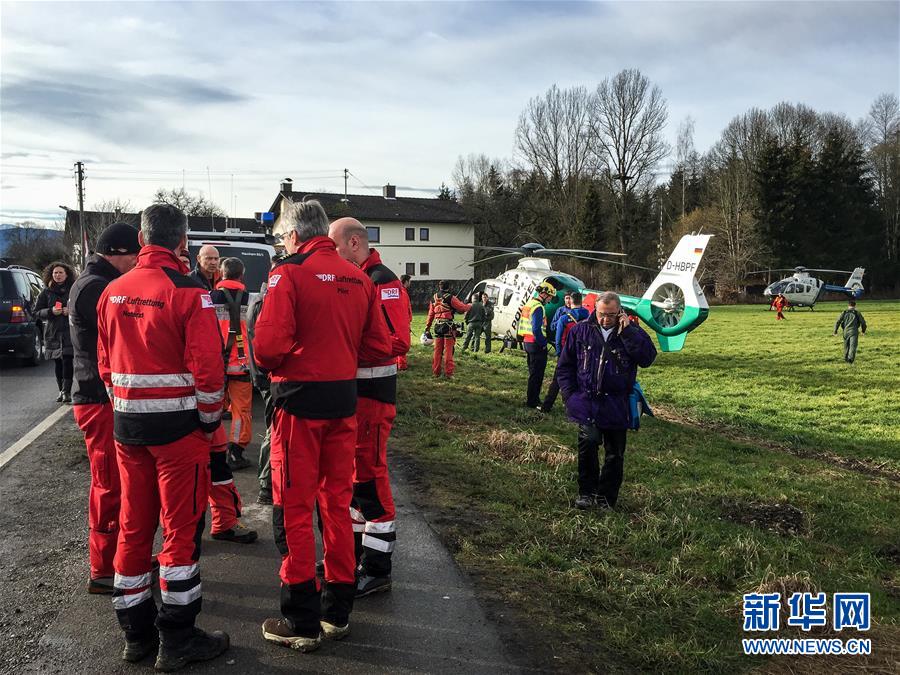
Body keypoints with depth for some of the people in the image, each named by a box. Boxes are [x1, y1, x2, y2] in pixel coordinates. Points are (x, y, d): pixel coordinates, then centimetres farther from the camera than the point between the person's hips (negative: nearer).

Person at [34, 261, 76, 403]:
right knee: (58, 364, 7)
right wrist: (51, 311, -8)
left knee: (67, 361, -13)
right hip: (53, 333, 3)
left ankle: (66, 392, -13)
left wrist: (71, 311, -13)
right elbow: (37, 311, 10)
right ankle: (62, 391, 15)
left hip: (70, 332, -3)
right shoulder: (46, 292, 10)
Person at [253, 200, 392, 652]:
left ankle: (302, 622, 14)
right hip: (344, 400, 6)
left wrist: (268, 365, 2)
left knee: (294, 510, 5)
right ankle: (338, 613, 27)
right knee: (338, 503, 15)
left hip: (300, 399, -6)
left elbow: (268, 344, -19)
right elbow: (379, 347, 6)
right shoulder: (358, 278, 7)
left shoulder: (290, 272, -10)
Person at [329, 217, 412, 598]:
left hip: (372, 391, -9)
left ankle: (377, 570, 9)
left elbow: (398, 341, -23)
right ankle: (354, 552, 32)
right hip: (347, 387, 9)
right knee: (348, 471, 16)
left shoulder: (382, 282, -14)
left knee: (369, 474, -3)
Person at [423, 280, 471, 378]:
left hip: (437, 326, 5)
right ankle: (448, 372, -1)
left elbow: (430, 315, 13)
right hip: (448, 326, -5)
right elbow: (462, 308, -7)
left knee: (437, 350, 12)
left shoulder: (434, 298, 10)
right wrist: (470, 306, 14)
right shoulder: (450, 298, -8)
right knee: (448, 350, -1)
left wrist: (427, 328, 16)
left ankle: (436, 372, 16)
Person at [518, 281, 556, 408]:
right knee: (537, 375, -2)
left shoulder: (528, 305, 12)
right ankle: (532, 401, 3)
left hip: (527, 341, 10)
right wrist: (543, 343, -15)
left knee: (533, 372, 19)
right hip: (536, 344, -10)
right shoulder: (538, 307, -18)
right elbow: (536, 330, -25)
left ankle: (531, 398, 27)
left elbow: (522, 324, 17)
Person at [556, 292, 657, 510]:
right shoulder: (581, 331, 2)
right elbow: (565, 365, 8)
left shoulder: (632, 332, 1)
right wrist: (570, 394, 1)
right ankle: (586, 492, 5)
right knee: (588, 443, -14)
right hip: (586, 402, 0)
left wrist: (627, 331, -18)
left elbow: (647, 358, -15)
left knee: (615, 454, 8)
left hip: (616, 406, 1)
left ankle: (606, 497, 24)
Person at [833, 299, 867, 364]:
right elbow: (863, 322, 7)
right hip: (854, 332, -3)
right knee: (853, 346, -12)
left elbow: (837, 322, 2)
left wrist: (835, 331, 9)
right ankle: (850, 358, -30)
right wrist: (863, 330, 23)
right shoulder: (857, 313, 6)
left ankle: (846, 358, 30)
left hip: (846, 331, 3)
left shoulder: (844, 312, 10)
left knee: (846, 346, 18)